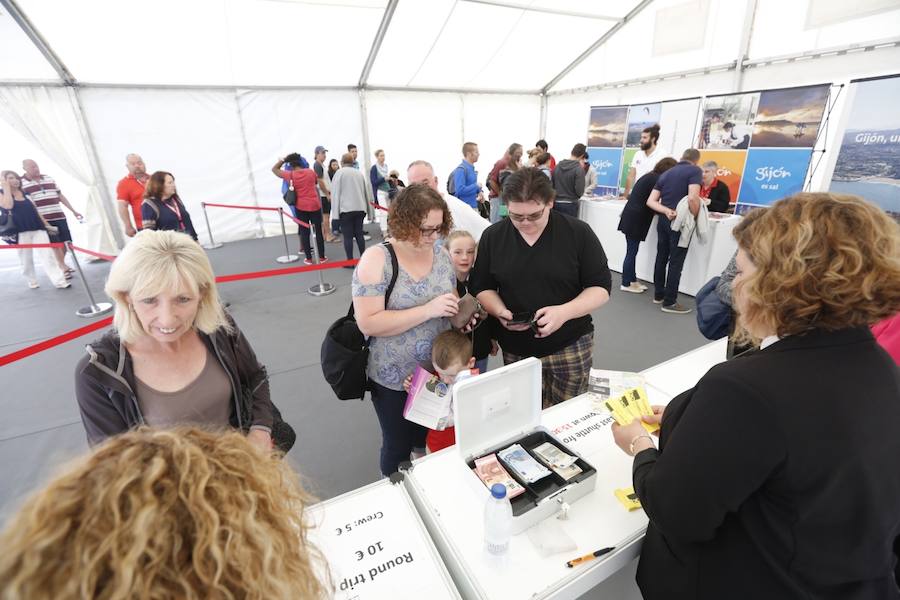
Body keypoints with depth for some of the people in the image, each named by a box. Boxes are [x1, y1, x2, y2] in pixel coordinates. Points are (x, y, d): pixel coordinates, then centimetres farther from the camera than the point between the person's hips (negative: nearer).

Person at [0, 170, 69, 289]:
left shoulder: (25, 193, 15)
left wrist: (47, 224, 17)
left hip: (37, 228, 2)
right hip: (20, 231, -2)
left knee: (47, 254, -7)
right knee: (26, 259, 7)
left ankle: (59, 281, -13)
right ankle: (32, 282, 22)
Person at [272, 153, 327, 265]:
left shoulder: (290, 175, -4)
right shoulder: (310, 172, -1)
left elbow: (274, 169, 10)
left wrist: (283, 160, 14)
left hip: (300, 207, 0)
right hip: (314, 205, 0)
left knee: (304, 232, 7)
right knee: (318, 231, 6)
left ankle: (309, 258, 10)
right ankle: (321, 257, 11)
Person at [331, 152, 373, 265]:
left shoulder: (339, 173, -3)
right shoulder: (359, 173, 12)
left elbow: (335, 192, -6)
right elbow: (367, 190, 16)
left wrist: (335, 211, -4)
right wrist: (366, 206, 23)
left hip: (346, 209, -5)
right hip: (360, 208, 5)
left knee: (348, 235, 0)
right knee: (359, 233, 11)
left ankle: (350, 261, 2)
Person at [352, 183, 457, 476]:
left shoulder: (441, 253, -2)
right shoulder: (376, 259, -18)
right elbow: (368, 323, -24)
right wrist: (428, 310, -29)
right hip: (394, 377, -4)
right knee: (398, 447, 16)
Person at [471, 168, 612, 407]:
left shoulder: (579, 233, -7)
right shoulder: (492, 236, -1)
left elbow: (601, 287, -4)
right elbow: (482, 287, 6)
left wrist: (565, 312, -22)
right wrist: (500, 311, -14)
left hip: (571, 346, -1)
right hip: (515, 349, 2)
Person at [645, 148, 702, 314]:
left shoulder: (665, 174, 14)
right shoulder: (695, 171, -5)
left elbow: (650, 201, 4)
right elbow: (692, 198, -21)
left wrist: (666, 211, -7)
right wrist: (696, 216, -7)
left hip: (663, 220, 6)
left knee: (661, 258, 14)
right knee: (676, 262, -2)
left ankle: (658, 295, 23)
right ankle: (669, 302, 3)